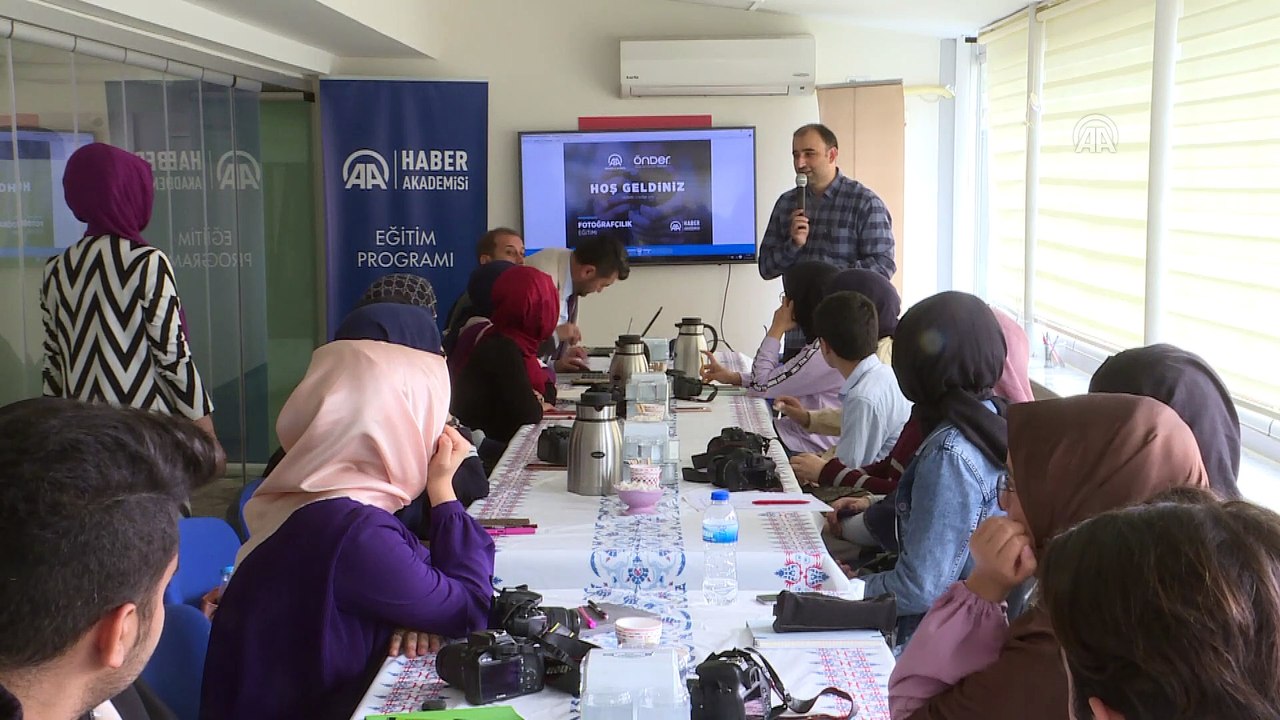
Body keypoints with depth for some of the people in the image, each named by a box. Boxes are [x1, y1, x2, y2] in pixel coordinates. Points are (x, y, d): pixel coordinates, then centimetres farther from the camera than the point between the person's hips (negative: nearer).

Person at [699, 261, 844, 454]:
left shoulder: (826, 351, -25)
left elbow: (761, 387, -17)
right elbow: (789, 379, 17)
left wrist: (776, 329, -9)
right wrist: (733, 377, 13)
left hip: (809, 449, -9)